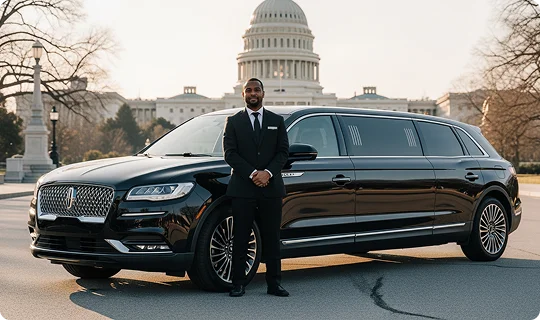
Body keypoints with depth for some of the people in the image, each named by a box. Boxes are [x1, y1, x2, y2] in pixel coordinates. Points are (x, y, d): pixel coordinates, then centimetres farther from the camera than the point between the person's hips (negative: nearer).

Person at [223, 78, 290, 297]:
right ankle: (238, 283, 5)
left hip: (271, 188, 1)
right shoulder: (233, 122, 8)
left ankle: (274, 283, 9)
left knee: (272, 238, 4)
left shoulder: (277, 121, 12)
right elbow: (229, 153, -2)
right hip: (242, 189, -1)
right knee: (240, 238, 0)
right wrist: (252, 174, -13)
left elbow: (283, 151, 5)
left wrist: (268, 172, -12)